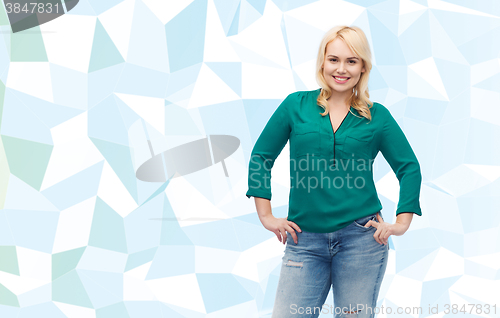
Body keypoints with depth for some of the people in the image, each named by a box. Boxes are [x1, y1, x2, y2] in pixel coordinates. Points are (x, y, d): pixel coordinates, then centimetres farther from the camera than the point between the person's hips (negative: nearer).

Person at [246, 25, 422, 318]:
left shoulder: (377, 116, 4)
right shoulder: (297, 105, 4)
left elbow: (409, 168, 10)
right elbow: (261, 158, 8)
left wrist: (402, 223, 1)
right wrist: (266, 216, 3)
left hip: (361, 239, 0)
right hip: (305, 239, 0)